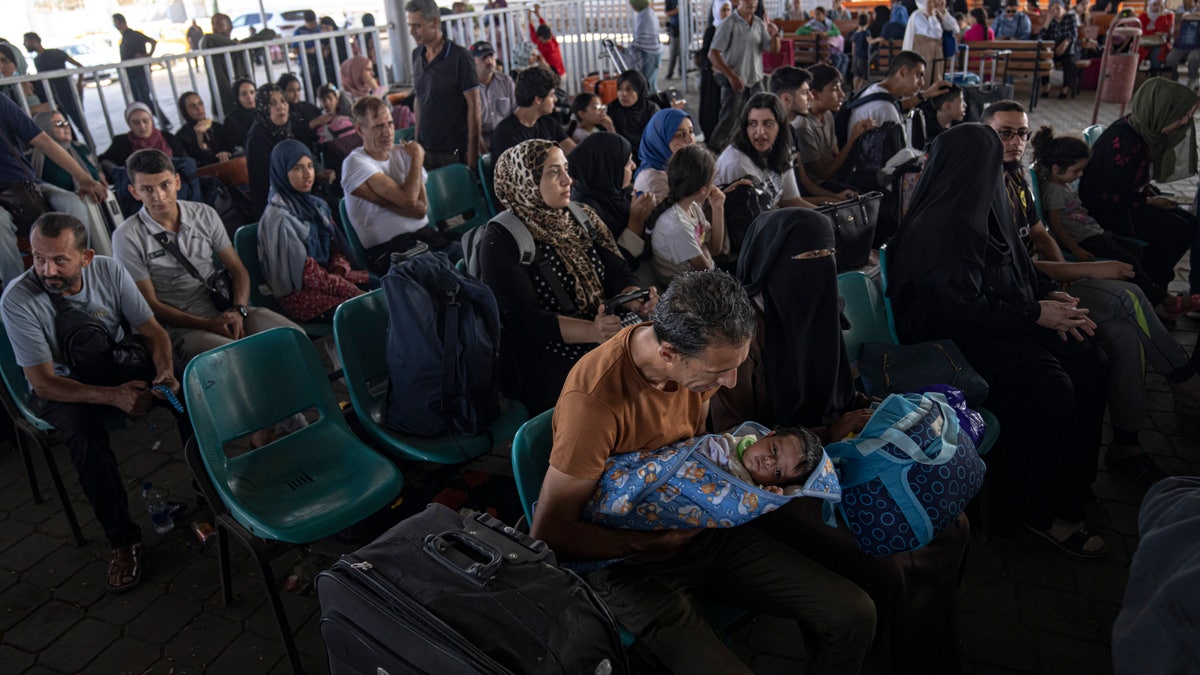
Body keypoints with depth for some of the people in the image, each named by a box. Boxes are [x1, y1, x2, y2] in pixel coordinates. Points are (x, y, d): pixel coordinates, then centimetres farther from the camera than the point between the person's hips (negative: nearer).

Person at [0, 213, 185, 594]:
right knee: (84, 432, -35)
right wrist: (113, 396, -35)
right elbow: (43, 382, -22)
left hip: (120, 365, 3)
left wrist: (165, 372, -28)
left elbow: (152, 331, -7)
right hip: (62, 386, -3)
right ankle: (123, 540, -19)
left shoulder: (109, 271, -14)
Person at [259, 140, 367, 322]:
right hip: (300, 293, -7)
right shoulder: (278, 217, -14)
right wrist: (356, 292, -19)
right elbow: (307, 273, -17)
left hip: (328, 276, 7)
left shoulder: (317, 205, 9)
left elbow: (336, 248, 14)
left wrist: (339, 270, -10)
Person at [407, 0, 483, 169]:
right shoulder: (416, 55, 9)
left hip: (455, 151, -5)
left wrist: (472, 150, -15)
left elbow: (473, 105, -12)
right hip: (426, 149, 6)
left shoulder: (459, 57, -10)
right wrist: (417, 140, 12)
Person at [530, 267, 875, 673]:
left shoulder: (700, 360, -9)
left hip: (700, 529, 6)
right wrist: (654, 538, -20)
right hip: (632, 560, -6)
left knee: (855, 614, -4)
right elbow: (550, 534, -22)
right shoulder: (595, 399, -31)